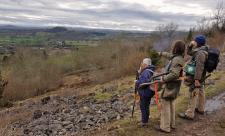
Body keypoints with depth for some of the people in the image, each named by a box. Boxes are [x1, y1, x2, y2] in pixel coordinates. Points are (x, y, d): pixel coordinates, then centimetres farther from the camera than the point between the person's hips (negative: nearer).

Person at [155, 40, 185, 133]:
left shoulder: (177, 60, -24)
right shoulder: (177, 57, 5)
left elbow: (174, 74, -30)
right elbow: (170, 55, 27)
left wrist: (163, 79, -20)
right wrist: (162, 53, 42)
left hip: (171, 85, -10)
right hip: (173, 85, 10)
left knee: (165, 104, -2)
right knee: (171, 103, 19)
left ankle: (165, 127, 8)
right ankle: (171, 123, 33)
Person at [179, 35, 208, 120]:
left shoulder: (201, 53, -23)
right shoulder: (199, 50, 8)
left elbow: (199, 67, -29)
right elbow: (189, 52, 20)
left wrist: (197, 79, -30)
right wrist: (190, 46, 1)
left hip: (196, 77, -10)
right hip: (201, 77, 10)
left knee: (193, 95, -5)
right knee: (200, 92, 21)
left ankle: (189, 114, 2)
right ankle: (201, 109, 38)